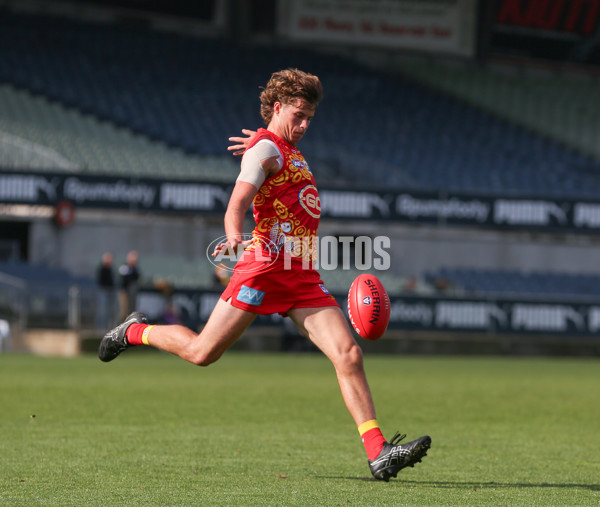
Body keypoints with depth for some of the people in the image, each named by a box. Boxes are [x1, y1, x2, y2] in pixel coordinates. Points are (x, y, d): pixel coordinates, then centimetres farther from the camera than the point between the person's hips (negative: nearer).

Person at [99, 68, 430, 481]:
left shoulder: (290, 152, 21)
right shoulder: (265, 149, -6)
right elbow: (237, 203, -22)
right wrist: (235, 238, -38)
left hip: (304, 278, 8)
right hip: (265, 266, -7)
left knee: (349, 354, -9)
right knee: (202, 352, -1)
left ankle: (379, 454, -14)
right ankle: (136, 331, 29)